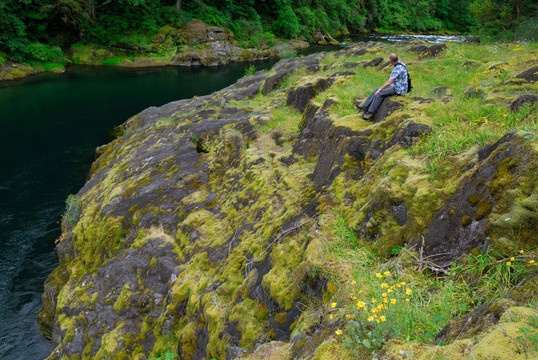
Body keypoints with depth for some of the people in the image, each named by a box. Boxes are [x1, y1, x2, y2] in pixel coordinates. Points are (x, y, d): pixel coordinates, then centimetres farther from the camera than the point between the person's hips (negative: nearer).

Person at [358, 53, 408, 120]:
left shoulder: (396, 69, -26)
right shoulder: (401, 64, 7)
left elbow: (389, 83, -29)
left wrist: (379, 90, -19)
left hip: (397, 89, -10)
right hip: (397, 87, 10)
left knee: (379, 94, -15)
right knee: (377, 90, 5)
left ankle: (371, 113, -10)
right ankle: (366, 106, 4)